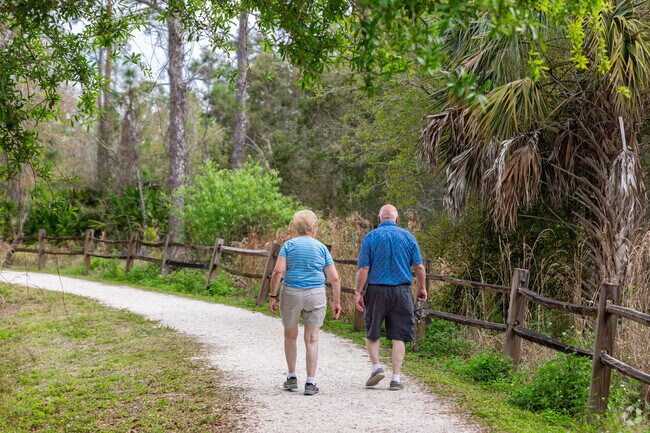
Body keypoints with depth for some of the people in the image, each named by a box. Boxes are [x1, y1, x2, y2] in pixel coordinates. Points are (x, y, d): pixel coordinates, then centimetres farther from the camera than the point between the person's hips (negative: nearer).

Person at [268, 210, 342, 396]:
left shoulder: (289, 245, 1)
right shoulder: (321, 248, 5)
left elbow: (278, 271, -9)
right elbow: (335, 278, 3)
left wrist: (273, 296, -4)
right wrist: (336, 302, 11)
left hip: (291, 294, 0)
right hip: (316, 295, 0)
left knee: (290, 336, 17)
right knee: (312, 339, 5)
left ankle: (292, 378, 23)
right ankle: (310, 382, 3)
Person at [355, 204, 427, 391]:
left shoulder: (371, 237, -2)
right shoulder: (407, 236, 3)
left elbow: (363, 268, -6)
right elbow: (419, 267, 2)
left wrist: (358, 293, -1)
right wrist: (422, 288, 15)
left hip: (376, 291, -1)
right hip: (401, 291, 1)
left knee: (372, 333, 15)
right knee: (398, 336, 5)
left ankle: (376, 366, 0)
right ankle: (395, 378, 4)